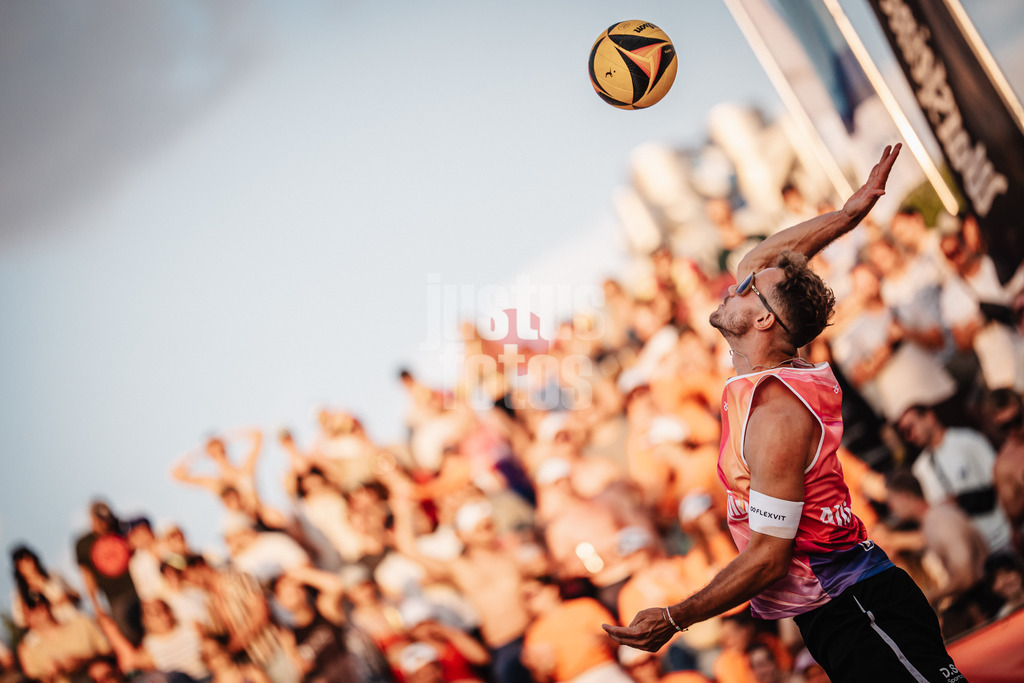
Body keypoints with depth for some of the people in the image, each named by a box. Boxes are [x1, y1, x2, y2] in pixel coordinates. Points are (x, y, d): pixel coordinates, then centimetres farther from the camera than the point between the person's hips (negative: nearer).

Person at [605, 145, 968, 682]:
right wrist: (850, 212, 20)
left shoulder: (776, 415, -19)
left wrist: (674, 619, -16)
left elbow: (769, 555, -20)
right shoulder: (767, 377, 7)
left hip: (855, 611, -9)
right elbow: (764, 260, 22)